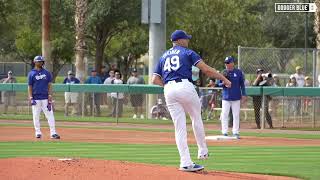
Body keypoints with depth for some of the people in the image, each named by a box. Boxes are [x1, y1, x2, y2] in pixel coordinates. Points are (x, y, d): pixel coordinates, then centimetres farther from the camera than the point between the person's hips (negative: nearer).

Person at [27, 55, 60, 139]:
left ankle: (53, 133, -6)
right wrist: (31, 98, -7)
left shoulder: (47, 73, 9)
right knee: (36, 116, 2)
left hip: (45, 98, 1)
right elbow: (30, 87, 2)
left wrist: (50, 96, -3)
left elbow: (49, 85, 8)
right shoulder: (31, 73, 4)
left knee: (50, 115, -5)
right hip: (36, 99, -1)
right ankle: (38, 132, 11)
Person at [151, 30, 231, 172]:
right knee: (196, 118, 19)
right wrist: (224, 79, 5)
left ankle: (185, 162, -5)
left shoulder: (163, 57, 24)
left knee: (179, 127, 2)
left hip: (169, 91, 4)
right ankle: (202, 152, 23)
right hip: (185, 87, -4)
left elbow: (155, 80, 15)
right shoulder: (187, 52, 9)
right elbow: (206, 69, -1)